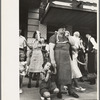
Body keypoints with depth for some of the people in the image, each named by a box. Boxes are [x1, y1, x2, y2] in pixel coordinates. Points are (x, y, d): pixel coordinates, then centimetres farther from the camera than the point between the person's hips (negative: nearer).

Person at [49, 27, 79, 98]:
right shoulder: (54, 37, -4)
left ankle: (70, 91, 19)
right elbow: (51, 49, -14)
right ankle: (59, 91, 17)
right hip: (58, 58, -6)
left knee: (68, 73, 7)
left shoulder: (66, 38, 16)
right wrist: (52, 60, -20)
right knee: (58, 74, 2)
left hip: (66, 59, 6)